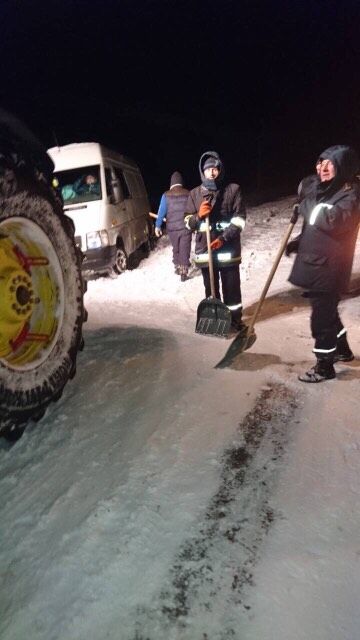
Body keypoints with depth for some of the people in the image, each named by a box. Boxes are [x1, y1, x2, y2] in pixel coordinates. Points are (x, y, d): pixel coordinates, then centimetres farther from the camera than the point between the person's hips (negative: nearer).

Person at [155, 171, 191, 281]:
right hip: (185, 227, -1)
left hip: (172, 228, 1)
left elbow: (161, 212, -5)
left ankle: (178, 268, 31)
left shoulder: (166, 195, -3)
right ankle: (183, 272, 2)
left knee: (176, 249, 19)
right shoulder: (188, 194, -1)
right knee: (184, 250, 4)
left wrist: (157, 226, 2)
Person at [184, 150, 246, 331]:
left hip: (228, 248, -2)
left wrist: (223, 238, -14)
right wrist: (199, 216, -14)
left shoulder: (232, 189, 1)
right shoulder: (195, 193, 8)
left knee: (231, 286, 3)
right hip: (204, 248, 2)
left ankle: (235, 319, 16)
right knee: (210, 287, 10)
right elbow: (188, 223, 8)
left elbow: (239, 219, -3)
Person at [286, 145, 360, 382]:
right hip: (315, 263, 9)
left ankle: (325, 366, 13)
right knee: (327, 310, 22)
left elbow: (335, 221, -32)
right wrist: (299, 242, 10)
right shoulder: (321, 188, 12)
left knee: (322, 317, -3)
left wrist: (307, 203, -21)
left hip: (328, 267, -9)